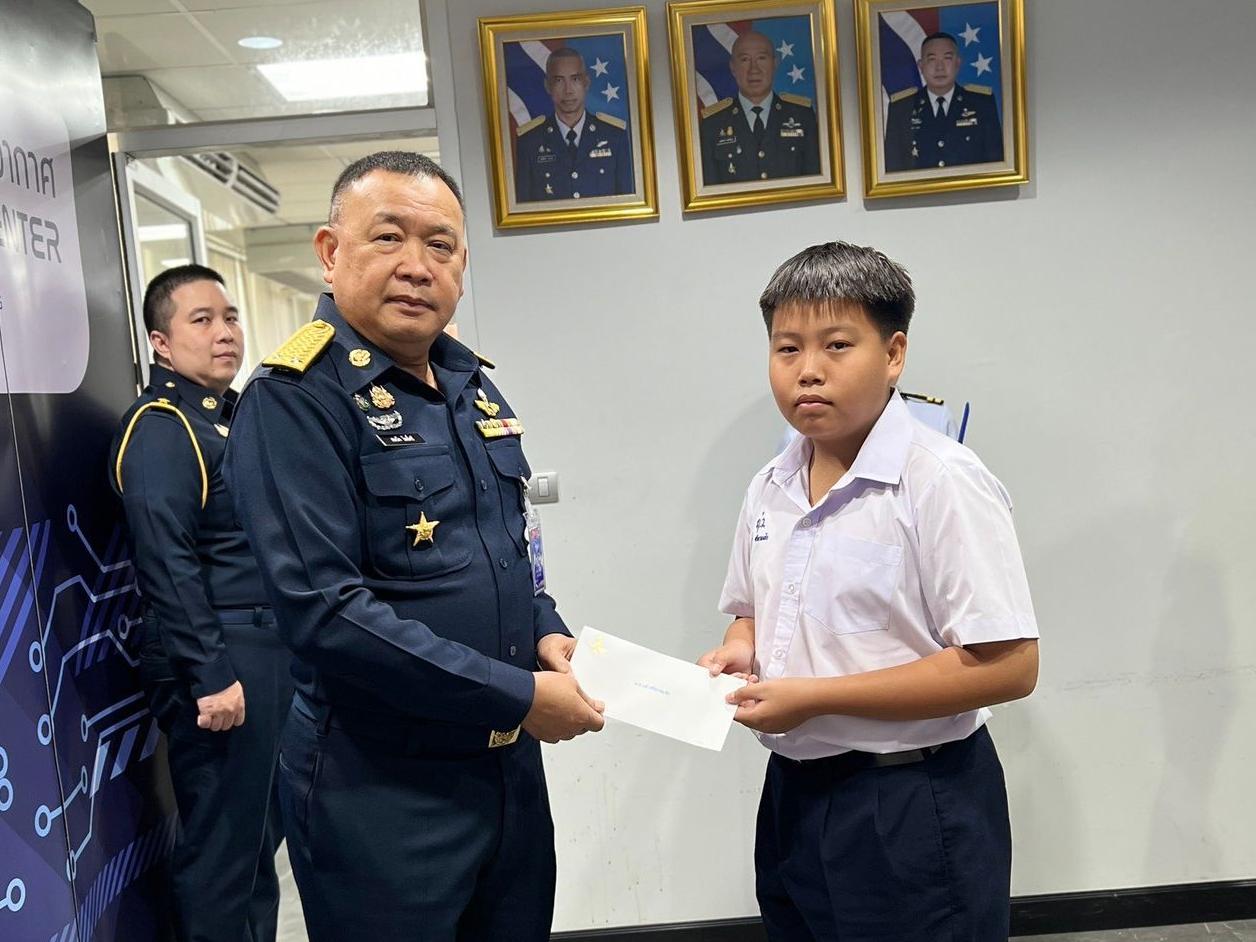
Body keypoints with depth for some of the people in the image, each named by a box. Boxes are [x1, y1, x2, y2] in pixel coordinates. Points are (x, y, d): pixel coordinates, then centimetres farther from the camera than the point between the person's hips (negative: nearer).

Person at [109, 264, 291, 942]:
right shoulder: (159, 427, -11)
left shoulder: (231, 416, 16)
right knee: (223, 843, 1)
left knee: (262, 831, 18)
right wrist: (210, 676, -22)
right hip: (220, 663, -9)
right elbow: (167, 564, -19)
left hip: (266, 651, 9)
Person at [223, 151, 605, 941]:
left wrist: (547, 633, -1)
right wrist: (518, 696, -21)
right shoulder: (295, 398, -16)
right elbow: (326, 611, -24)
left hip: (512, 761, 8)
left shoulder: (473, 383, 7)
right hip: (382, 788, -7)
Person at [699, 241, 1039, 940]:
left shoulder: (942, 481, -17)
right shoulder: (769, 490, 4)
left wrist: (816, 695, -22)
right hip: (792, 793, 7)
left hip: (911, 807, -6)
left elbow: (1008, 666, -22)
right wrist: (739, 649, -4)